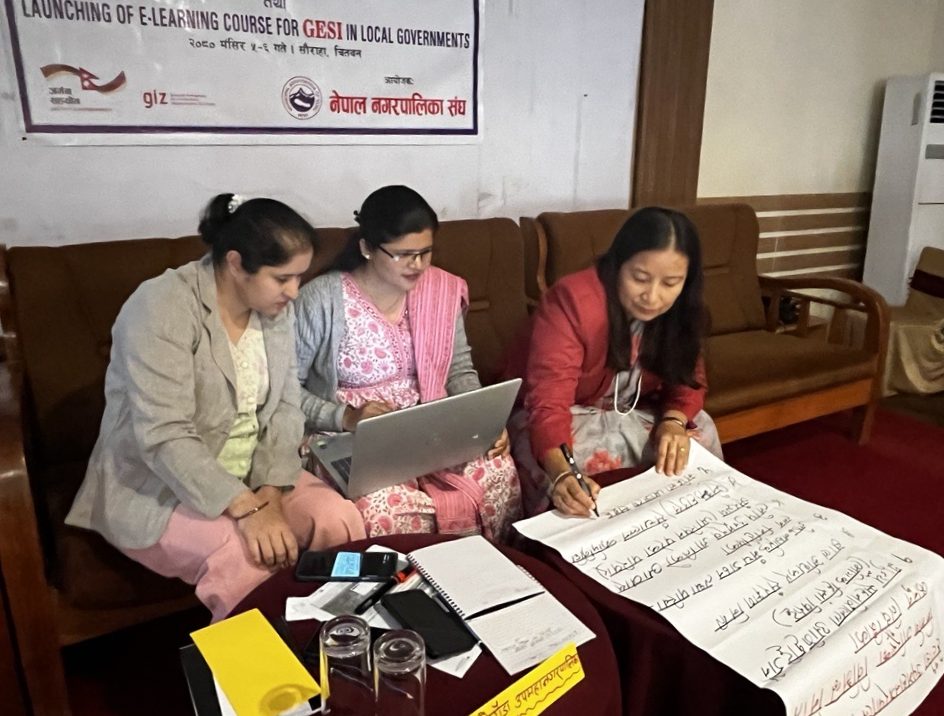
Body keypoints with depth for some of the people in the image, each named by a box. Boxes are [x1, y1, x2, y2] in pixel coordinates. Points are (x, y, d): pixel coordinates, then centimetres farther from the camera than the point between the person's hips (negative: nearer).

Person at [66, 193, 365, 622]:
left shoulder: (277, 308, -2)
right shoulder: (163, 308, -23)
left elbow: (284, 406, -2)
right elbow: (164, 437, -29)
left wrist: (271, 493, -16)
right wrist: (246, 509, -35)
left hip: (251, 474, 6)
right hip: (155, 486, -5)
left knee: (340, 522, -17)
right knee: (249, 558, -31)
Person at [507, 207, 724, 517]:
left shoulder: (680, 310, -11)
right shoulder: (572, 300, -30)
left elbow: (689, 378, -1)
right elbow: (548, 400, -37)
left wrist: (673, 421, -25)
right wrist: (561, 474, -55)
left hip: (630, 415, 6)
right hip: (562, 417, -5)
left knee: (700, 432, -14)